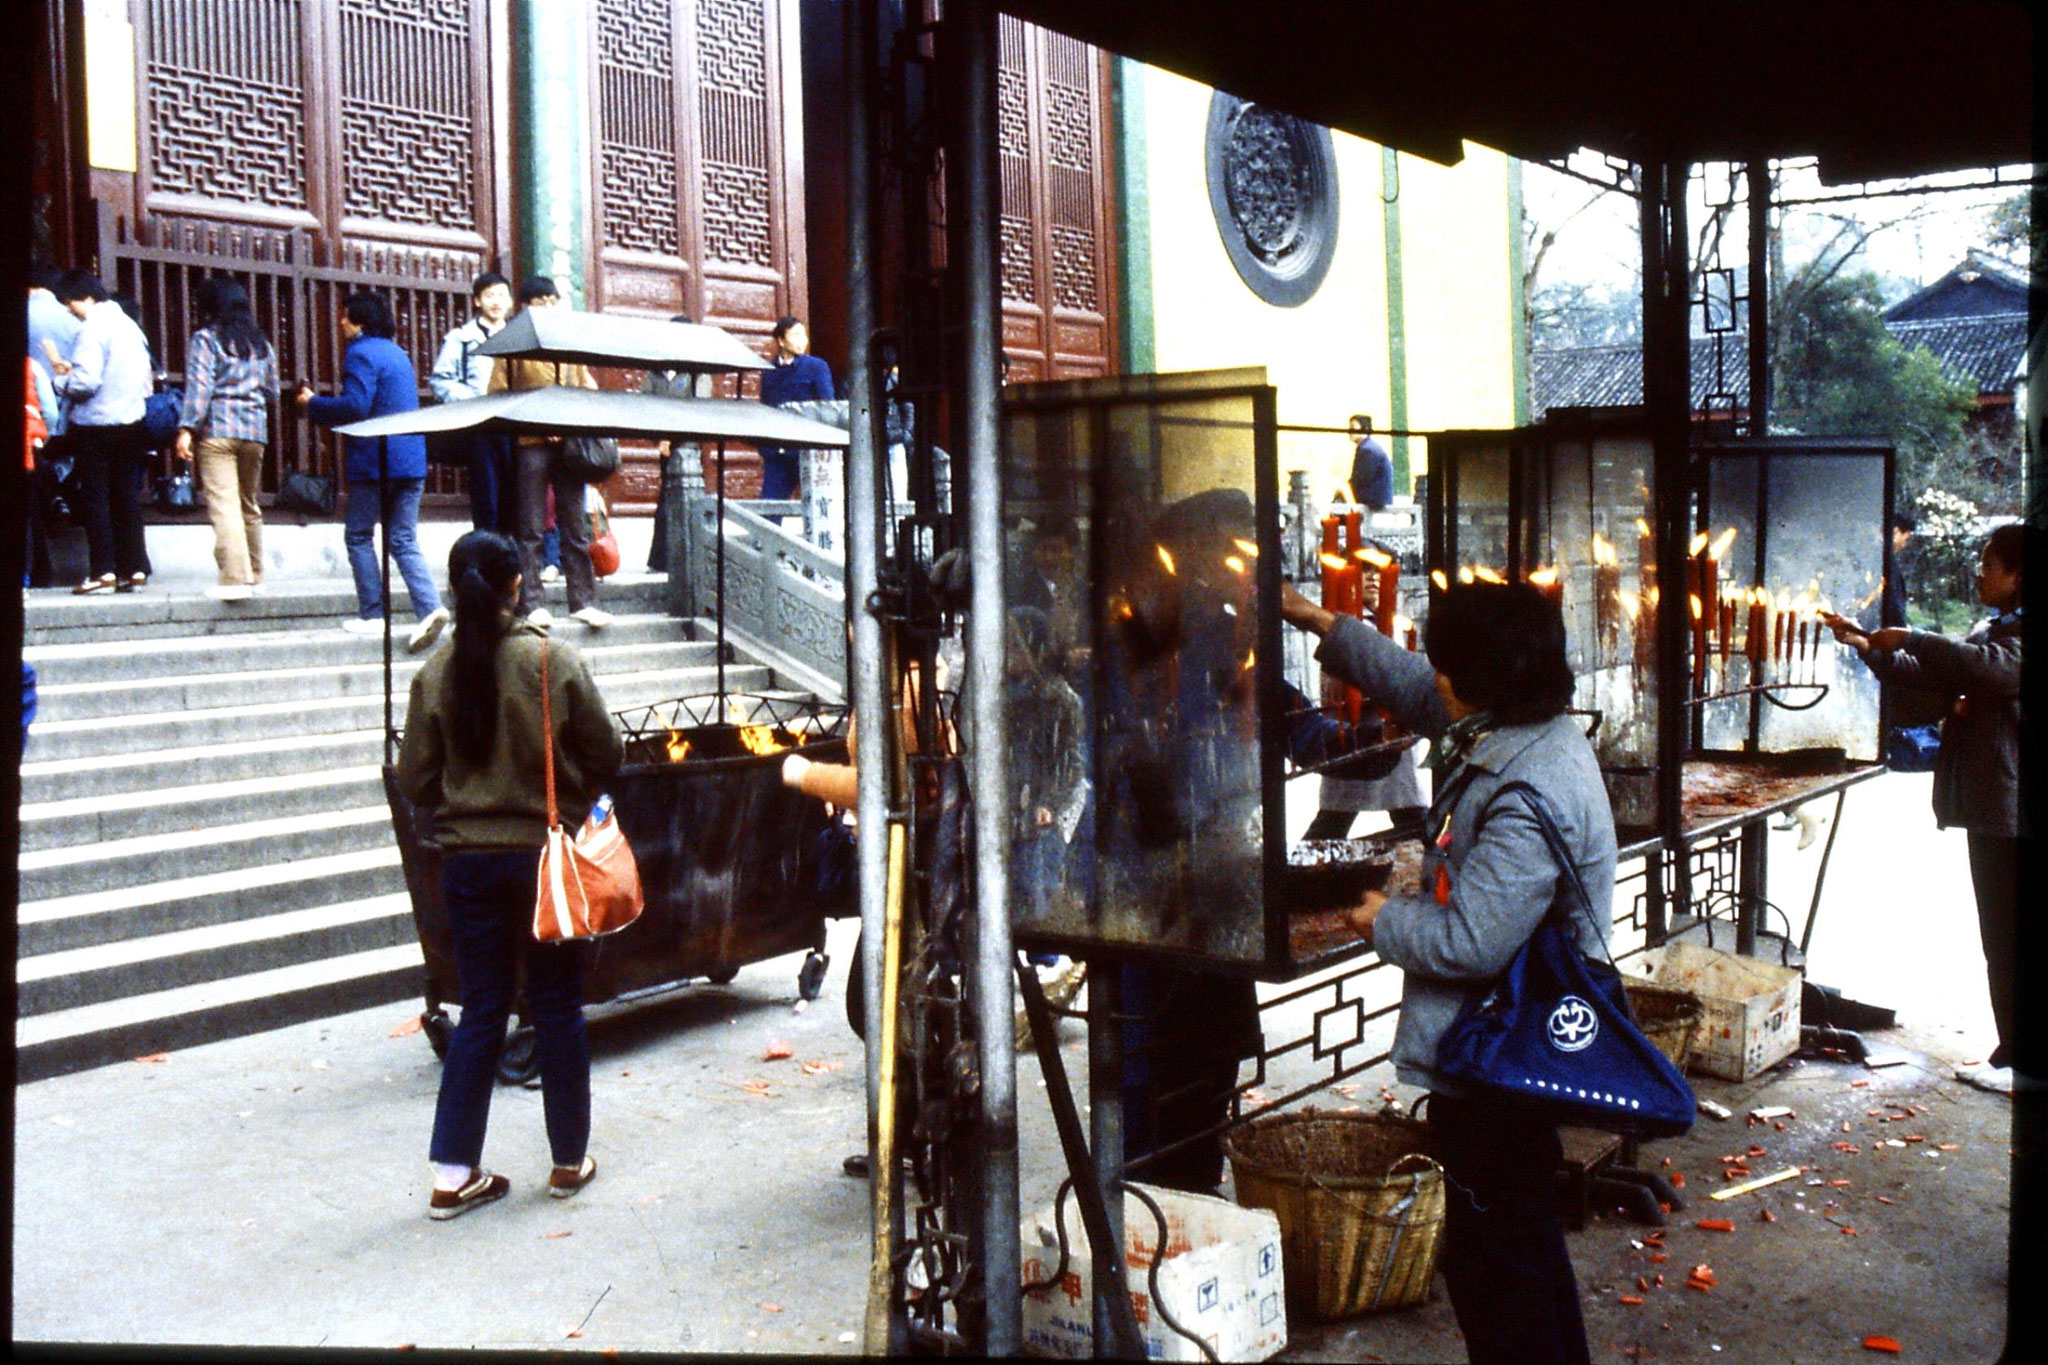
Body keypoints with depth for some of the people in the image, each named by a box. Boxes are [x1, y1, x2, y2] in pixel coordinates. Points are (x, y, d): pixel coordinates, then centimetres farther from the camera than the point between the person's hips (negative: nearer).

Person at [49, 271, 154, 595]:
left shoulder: (92, 328, -14)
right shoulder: (129, 325, 11)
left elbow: (86, 383, -21)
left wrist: (62, 379, 1)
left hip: (95, 423, -7)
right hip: (131, 422, 7)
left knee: (95, 497, 0)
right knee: (126, 496, 10)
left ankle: (103, 572, -2)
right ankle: (134, 569, 9)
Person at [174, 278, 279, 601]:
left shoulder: (205, 339, -1)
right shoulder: (261, 343, 15)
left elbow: (199, 387, -9)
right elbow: (271, 389, 17)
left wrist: (186, 429, -11)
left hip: (217, 429, -6)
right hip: (255, 430, 6)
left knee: (223, 504, -10)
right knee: (249, 504, 15)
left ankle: (235, 578, -20)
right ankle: (255, 575, 19)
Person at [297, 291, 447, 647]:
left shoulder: (361, 353, -9)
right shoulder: (397, 353, 19)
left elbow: (356, 406, -20)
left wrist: (313, 404, -5)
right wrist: (320, 408, 29)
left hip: (375, 461, -7)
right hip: (411, 460, 8)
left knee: (359, 536, 5)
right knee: (404, 540, 6)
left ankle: (371, 615, 5)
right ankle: (430, 607, -11)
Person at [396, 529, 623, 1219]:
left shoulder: (434, 674, -6)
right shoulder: (555, 660, -11)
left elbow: (415, 779, -1)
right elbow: (606, 754, -4)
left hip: (469, 860, 2)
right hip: (550, 856, -2)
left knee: (481, 1009, 11)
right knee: (557, 1007, 10)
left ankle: (454, 1173, 13)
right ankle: (569, 1159, 22)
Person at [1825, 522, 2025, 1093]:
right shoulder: (1991, 627, 17)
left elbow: (1993, 665, -32)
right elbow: (1935, 679, 24)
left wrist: (1912, 639, -23)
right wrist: (1871, 648, 13)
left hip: (2009, 808, -10)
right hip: (1988, 806, 10)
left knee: (2008, 939, -5)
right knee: (2000, 937, 14)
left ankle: (2013, 1063, 2)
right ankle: (2010, 1051, 22)